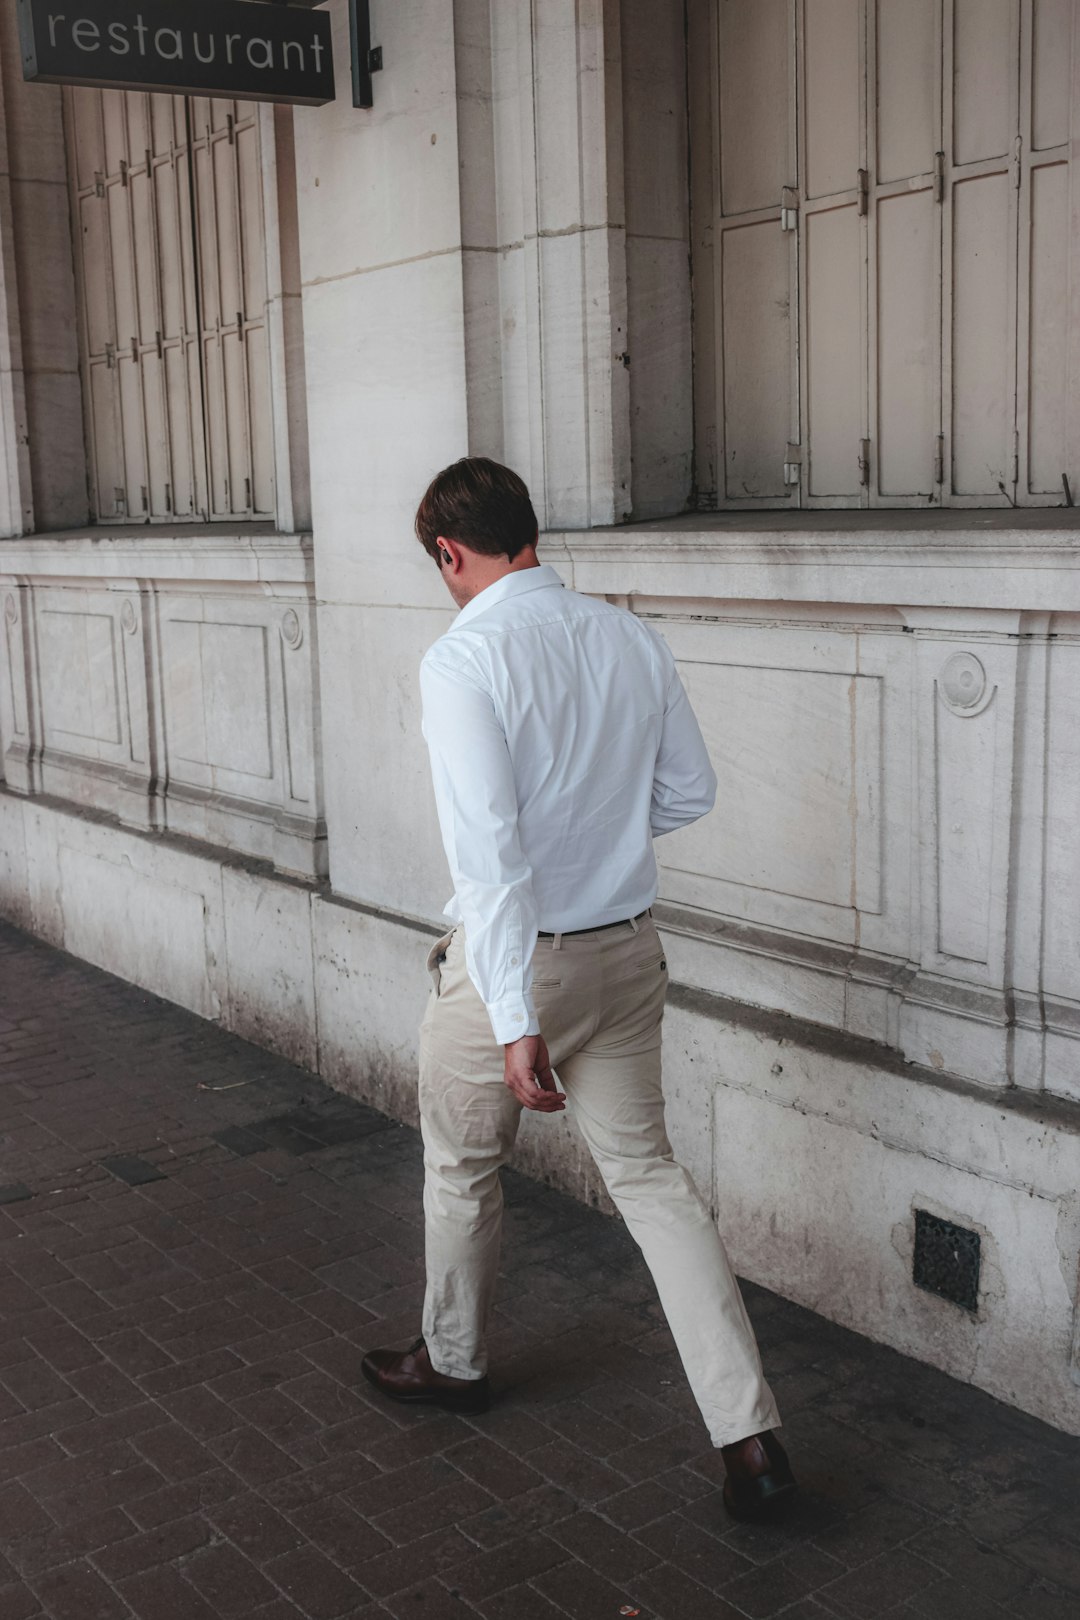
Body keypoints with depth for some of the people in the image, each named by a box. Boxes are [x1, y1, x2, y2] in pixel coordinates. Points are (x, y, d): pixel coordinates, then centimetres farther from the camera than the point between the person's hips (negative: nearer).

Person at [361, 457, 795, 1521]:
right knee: (647, 1171, 15)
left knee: (461, 1169, 20)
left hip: (516, 958, -5)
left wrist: (515, 1023, -24)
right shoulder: (632, 641, -1)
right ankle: (750, 1435, 13)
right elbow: (690, 793, 8)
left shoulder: (463, 660, -20)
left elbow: (488, 851, -25)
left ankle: (452, 1361, 44)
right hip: (628, 948, 5)